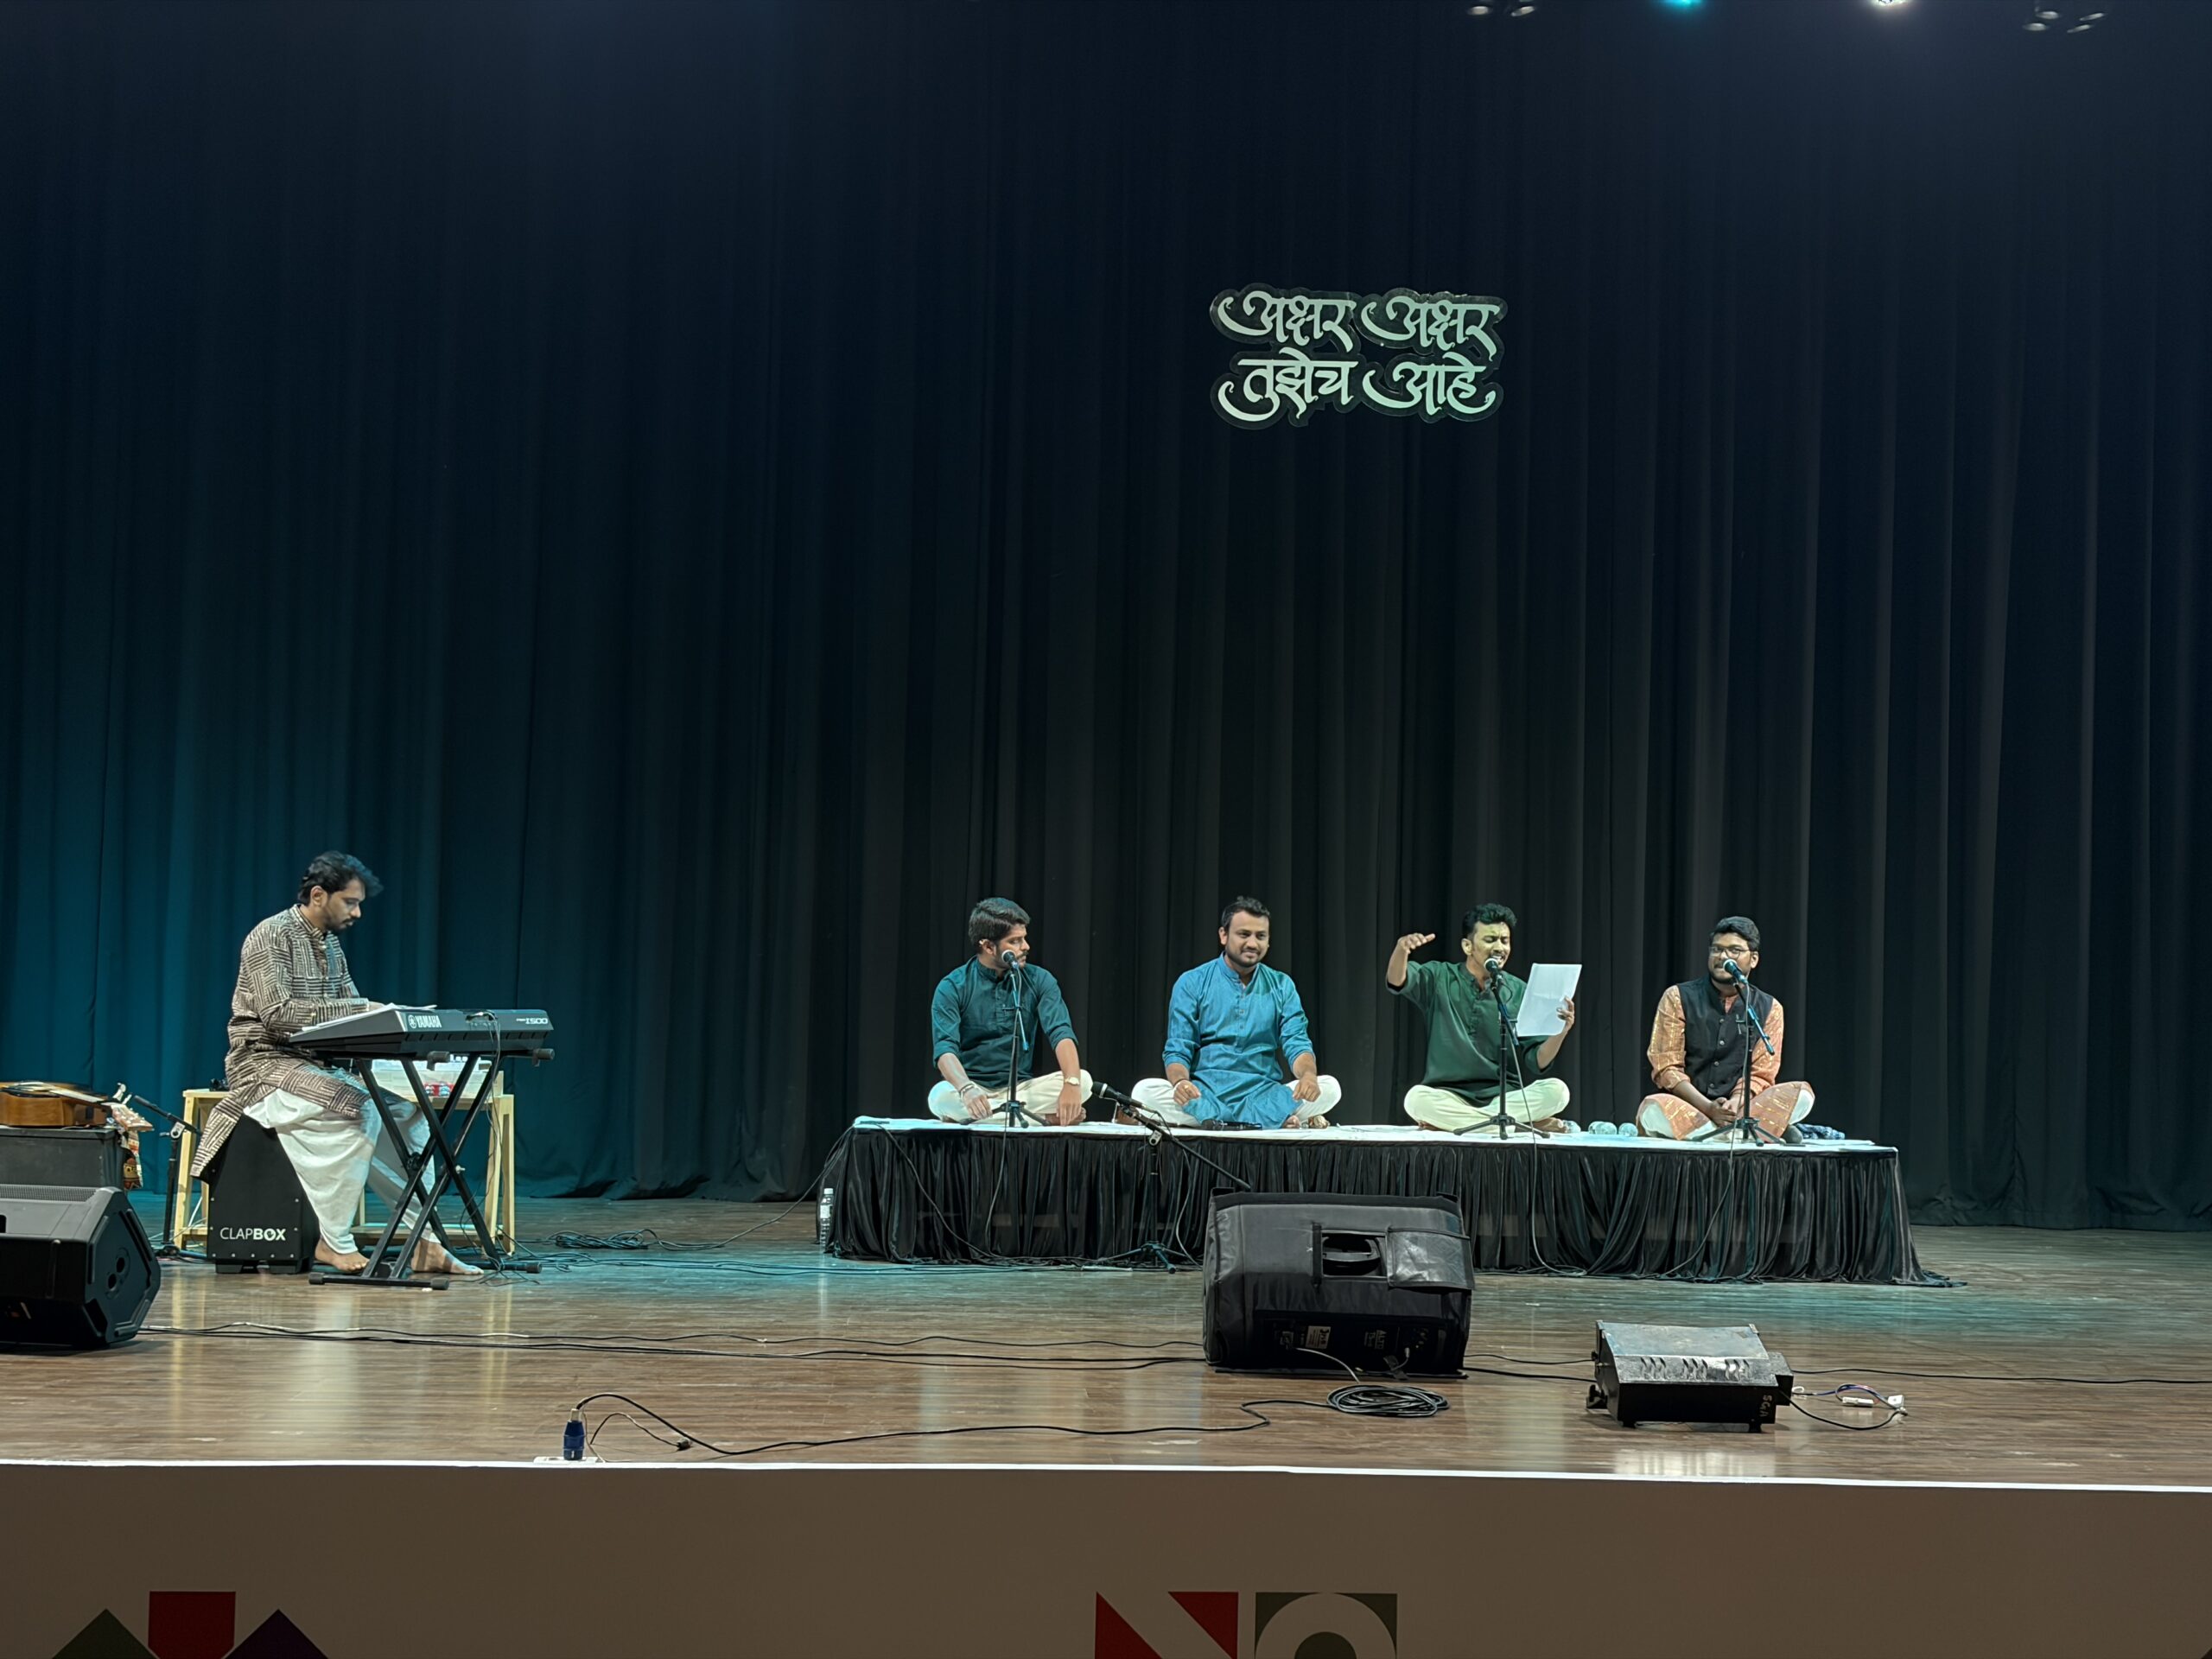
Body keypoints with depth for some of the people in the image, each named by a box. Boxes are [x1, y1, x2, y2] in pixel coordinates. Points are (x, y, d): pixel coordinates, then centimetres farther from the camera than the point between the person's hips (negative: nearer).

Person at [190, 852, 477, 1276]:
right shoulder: (272, 937, -13)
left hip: (319, 1065, 9)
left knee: (408, 1108, -5)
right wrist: (360, 1009, -26)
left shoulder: (330, 944, 14)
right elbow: (277, 1015, -24)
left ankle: (424, 1240, -6)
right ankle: (334, 1243, -25)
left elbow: (349, 1010, 15)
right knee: (357, 1112, -31)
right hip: (267, 1063, -9)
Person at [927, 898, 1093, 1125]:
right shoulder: (952, 987, -7)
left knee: (1084, 1080, -23)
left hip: (1019, 1088, 3)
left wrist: (1071, 1084, -33)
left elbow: (1061, 1033, -13)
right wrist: (967, 1089, -42)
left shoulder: (1038, 981, 1)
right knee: (942, 1097, -36)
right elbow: (945, 1050, -19)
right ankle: (1048, 1118, -27)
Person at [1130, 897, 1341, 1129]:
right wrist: (1180, 1082, -25)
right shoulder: (1192, 984, 4)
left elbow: (1297, 1044, 2)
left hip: (1264, 1094, 1)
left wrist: (1309, 1075, -23)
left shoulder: (1281, 986, 11)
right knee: (1145, 1091, -32)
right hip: (1205, 1092, -1)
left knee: (1328, 1088, -24)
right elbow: (1177, 1051, 0)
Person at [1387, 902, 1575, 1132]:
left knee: (1556, 1091, -26)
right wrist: (1402, 949, -34)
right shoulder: (1440, 979, 6)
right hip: (1449, 1095, -1)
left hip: (1505, 1097, 1)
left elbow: (1536, 1061, 3)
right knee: (1416, 1099, -35)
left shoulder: (1520, 993, 8)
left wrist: (1560, 1032, -18)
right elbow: (1396, 981, -13)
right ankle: (1525, 1125, -26)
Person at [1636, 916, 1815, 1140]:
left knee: (1801, 1094, -24)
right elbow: (1666, 1068, -4)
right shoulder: (1678, 998, 3)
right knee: (1653, 1110, -36)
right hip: (1687, 1107, -2)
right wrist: (1709, 1108, -19)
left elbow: (1760, 1076, 2)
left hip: (1742, 1108, 2)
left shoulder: (1769, 1009, 8)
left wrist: (1734, 1104, -21)